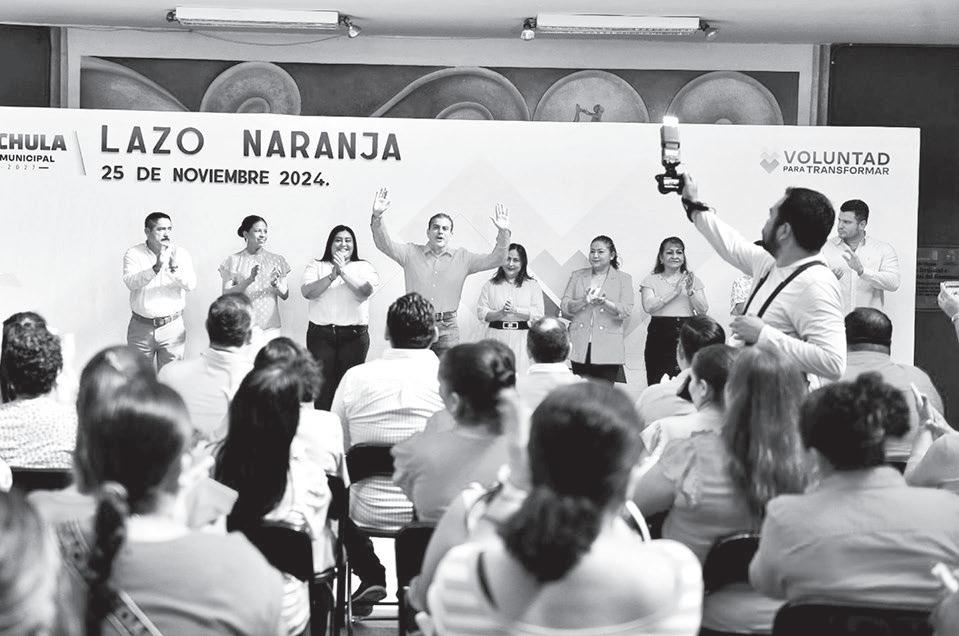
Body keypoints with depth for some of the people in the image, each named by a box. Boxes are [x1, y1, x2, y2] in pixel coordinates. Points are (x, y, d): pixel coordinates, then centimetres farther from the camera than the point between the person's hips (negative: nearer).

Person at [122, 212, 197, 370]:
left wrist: (175, 269, -30)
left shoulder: (181, 254, 1)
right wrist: (156, 268, -32)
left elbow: (191, 285, -12)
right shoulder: (133, 254, -1)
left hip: (172, 327, 0)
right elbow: (131, 283, -18)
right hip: (141, 327, 0)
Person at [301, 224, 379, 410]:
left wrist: (344, 272, -14)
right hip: (320, 333, 0)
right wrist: (332, 275, -13)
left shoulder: (364, 267, 11)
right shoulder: (316, 266, 12)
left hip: (354, 335, 0)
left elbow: (365, 292, -8)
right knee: (322, 384, -4)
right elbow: (307, 292, -5)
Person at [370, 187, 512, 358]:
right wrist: (377, 216, -19)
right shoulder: (411, 253, 8)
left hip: (447, 329, 1)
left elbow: (495, 259, 6)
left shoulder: (462, 258, 10)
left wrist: (503, 233, -9)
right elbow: (384, 244, -3)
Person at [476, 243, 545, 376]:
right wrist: (499, 313, -15)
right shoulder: (491, 285, 10)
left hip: (522, 338, -1)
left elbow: (539, 314, -3)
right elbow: (481, 312, 3)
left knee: (520, 374, -6)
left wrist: (515, 310, -14)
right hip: (496, 337, 1)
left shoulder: (532, 285, 8)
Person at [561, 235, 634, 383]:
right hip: (580, 347, 2)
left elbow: (626, 311, -3)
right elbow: (565, 307, 5)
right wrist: (584, 301, -14)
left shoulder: (623, 279, 9)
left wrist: (604, 302, -19)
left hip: (607, 349, -2)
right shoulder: (577, 276, 15)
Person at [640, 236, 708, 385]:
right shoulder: (651, 281, 10)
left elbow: (703, 310, 4)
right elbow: (648, 306, -8)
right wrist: (674, 292, -12)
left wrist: (690, 292, -12)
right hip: (660, 336, -1)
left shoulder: (693, 280, 15)